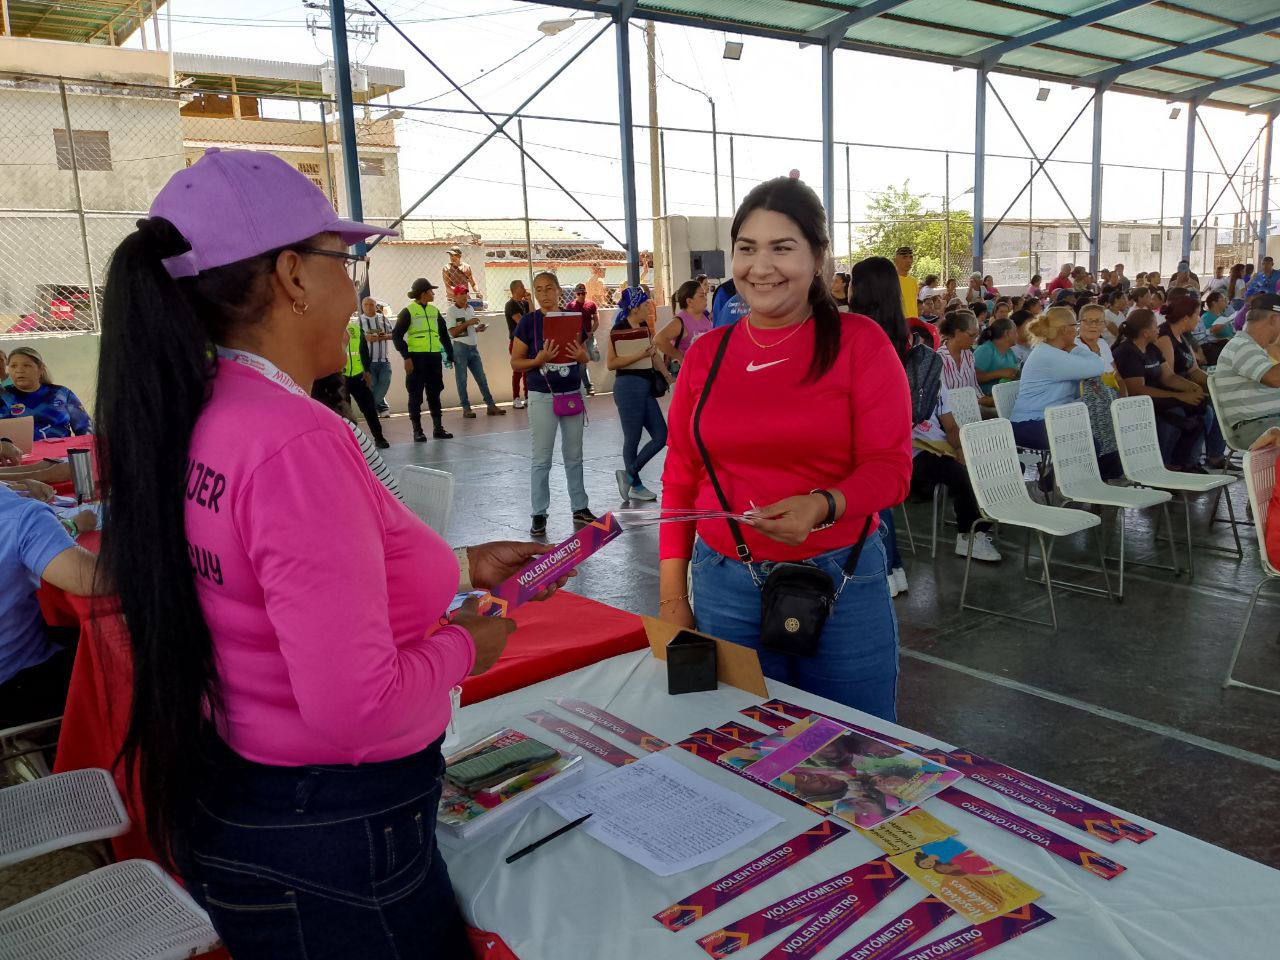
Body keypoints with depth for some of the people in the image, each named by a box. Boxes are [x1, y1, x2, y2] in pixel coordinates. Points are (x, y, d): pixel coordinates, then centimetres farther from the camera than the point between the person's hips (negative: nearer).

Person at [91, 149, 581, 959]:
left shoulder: (187, 422, -1)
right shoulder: (298, 442, -28)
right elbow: (355, 707, -29)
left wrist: (456, 570, 11)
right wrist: (466, 644, -11)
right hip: (329, 836, -8)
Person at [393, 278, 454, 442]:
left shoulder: (435, 311, 13)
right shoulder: (408, 312, -3)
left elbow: (444, 334, 21)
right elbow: (397, 335, -6)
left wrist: (450, 355, 16)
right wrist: (406, 356, -14)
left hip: (434, 357, 5)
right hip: (416, 358, -5)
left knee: (434, 394, 9)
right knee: (416, 395, 0)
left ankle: (438, 428, 15)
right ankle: (417, 431, 5)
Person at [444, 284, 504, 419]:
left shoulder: (470, 308, 15)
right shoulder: (451, 311, -5)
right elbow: (453, 332, -13)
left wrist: (478, 329, 4)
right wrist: (467, 323, -18)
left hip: (473, 347, 6)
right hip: (459, 347, -6)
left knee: (481, 377, 6)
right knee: (462, 380, -1)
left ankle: (490, 405, 9)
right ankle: (466, 408, 3)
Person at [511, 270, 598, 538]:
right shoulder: (528, 322, -4)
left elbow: (585, 357, 14)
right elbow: (515, 362, -3)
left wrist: (581, 356, -10)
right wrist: (538, 360, -21)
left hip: (573, 393, 3)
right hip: (542, 396, -3)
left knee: (574, 455, 12)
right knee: (541, 459, 1)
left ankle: (580, 508, 21)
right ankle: (539, 514, 9)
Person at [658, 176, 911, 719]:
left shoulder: (859, 343, -4)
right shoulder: (705, 355, 5)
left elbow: (890, 469, -7)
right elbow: (680, 479, 8)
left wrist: (823, 506, -27)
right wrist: (672, 597, 5)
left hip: (841, 579, -2)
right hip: (724, 584, 3)